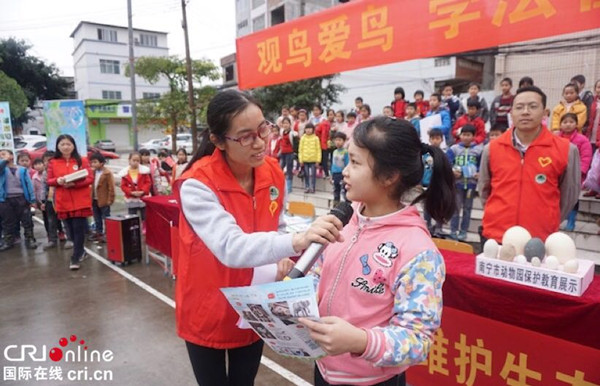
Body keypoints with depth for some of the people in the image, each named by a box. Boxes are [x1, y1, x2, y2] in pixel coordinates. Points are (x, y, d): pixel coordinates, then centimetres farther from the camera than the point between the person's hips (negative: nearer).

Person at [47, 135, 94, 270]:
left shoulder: (82, 160, 0)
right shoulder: (53, 163, 6)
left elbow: (90, 178, -5)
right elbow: (49, 181, 6)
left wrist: (74, 183, -19)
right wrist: (58, 181, -16)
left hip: (81, 202, -3)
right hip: (63, 202, 3)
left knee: (79, 229, -4)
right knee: (71, 230, 11)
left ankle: (75, 258, 3)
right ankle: (80, 250, 33)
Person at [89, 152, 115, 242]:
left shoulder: (107, 173, -14)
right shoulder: (93, 172, 9)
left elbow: (111, 187, -15)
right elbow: (91, 185, 15)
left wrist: (110, 200, -16)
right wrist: (91, 198, 9)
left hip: (104, 200, -8)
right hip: (95, 200, 8)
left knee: (106, 218, 2)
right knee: (97, 218, 17)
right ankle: (98, 232, 28)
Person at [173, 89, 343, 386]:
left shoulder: (273, 172, -8)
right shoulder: (196, 185, -25)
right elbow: (231, 248, -39)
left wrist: (280, 261, -11)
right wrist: (298, 241, -53)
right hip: (208, 311, -4)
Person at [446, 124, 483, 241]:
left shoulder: (479, 149, 0)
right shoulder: (453, 149, -1)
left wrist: (480, 173, -14)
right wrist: (451, 171, -17)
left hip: (471, 183, 1)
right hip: (457, 182, -1)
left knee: (467, 208, 9)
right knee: (456, 207, 5)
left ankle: (463, 231, 18)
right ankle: (453, 231, 13)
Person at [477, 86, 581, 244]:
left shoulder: (566, 151, -4)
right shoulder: (492, 148, 0)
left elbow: (569, 196, 6)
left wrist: (547, 222, 9)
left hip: (540, 241, -1)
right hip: (494, 237, 2)